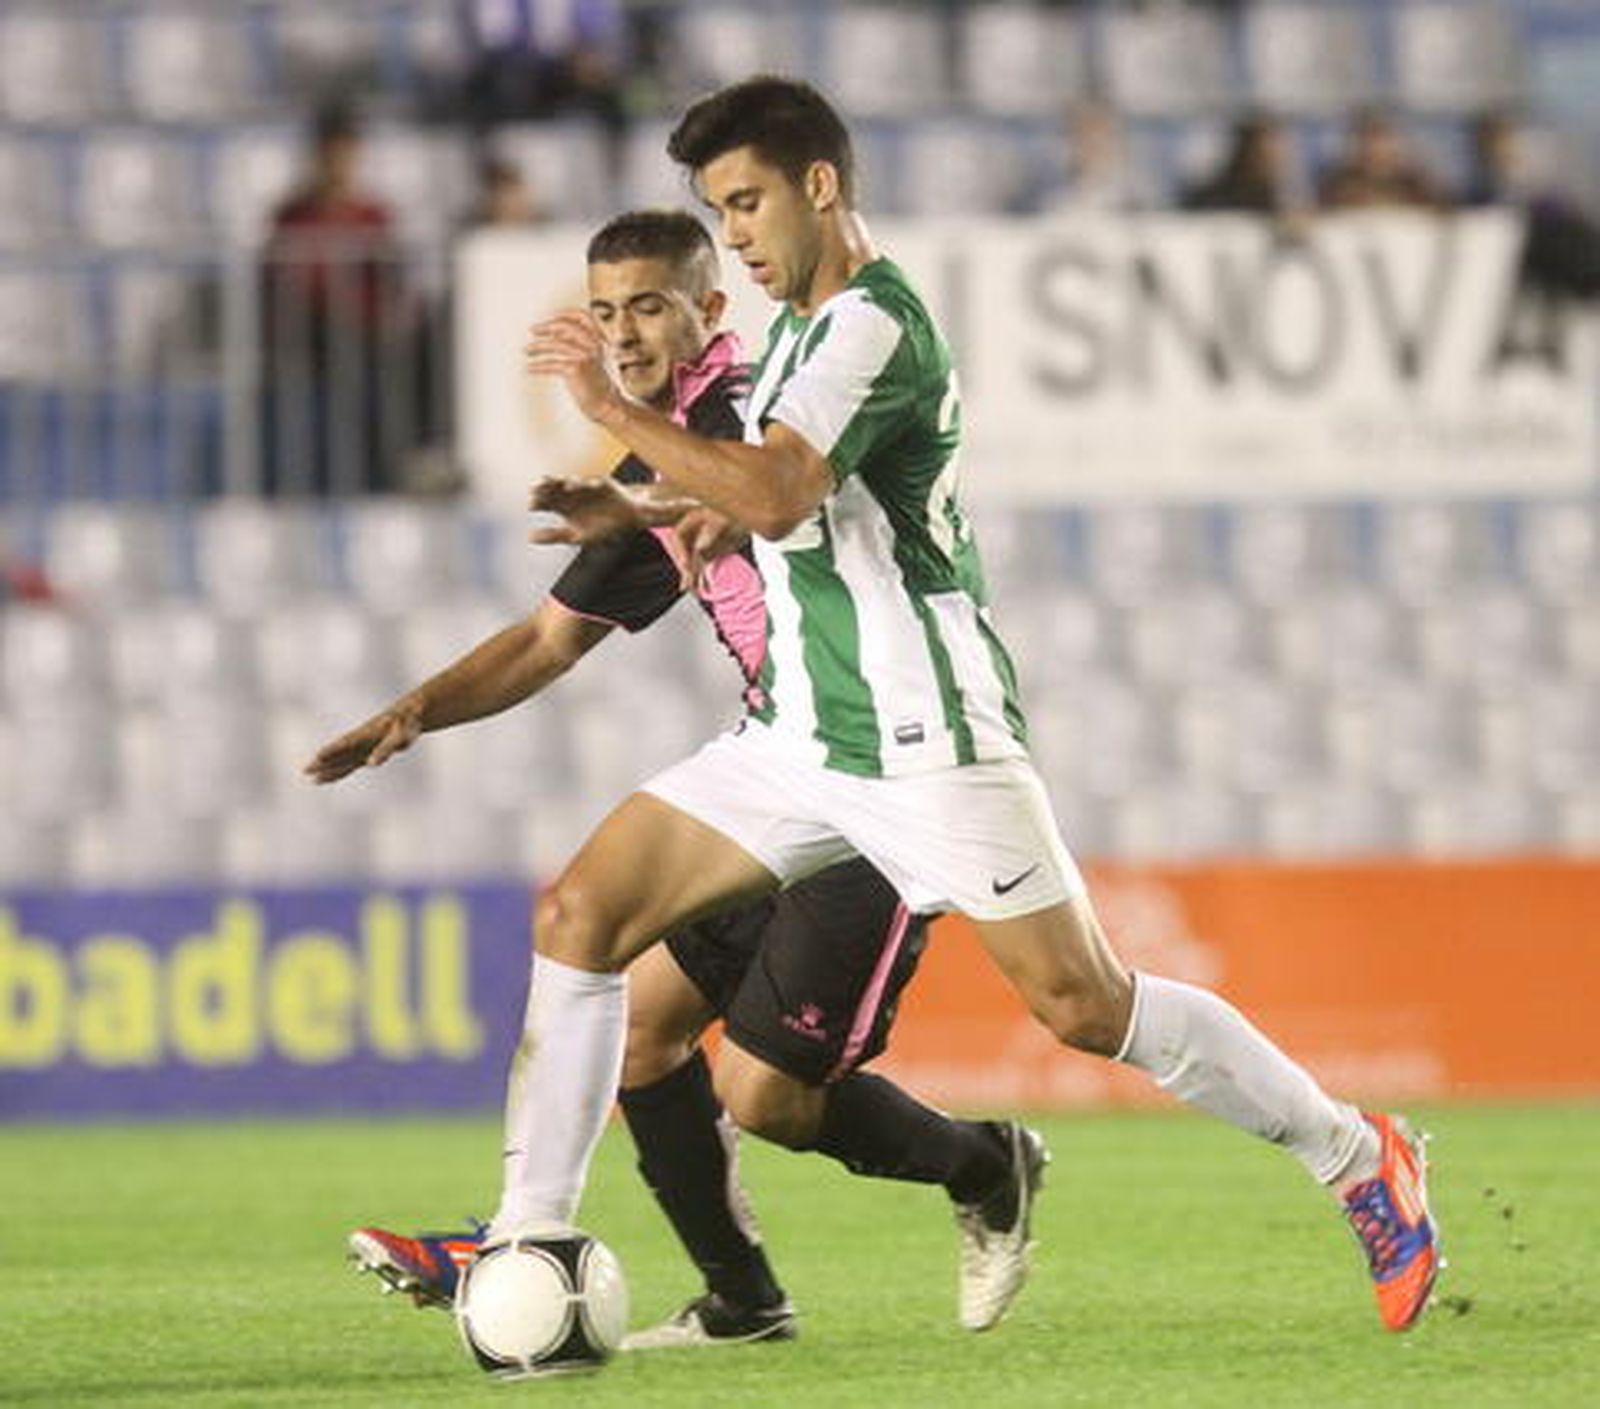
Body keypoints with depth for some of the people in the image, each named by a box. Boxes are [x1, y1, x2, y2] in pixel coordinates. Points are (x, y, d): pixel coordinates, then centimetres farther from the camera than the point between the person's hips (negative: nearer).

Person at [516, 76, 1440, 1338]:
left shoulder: (871, 324, -16)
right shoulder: (799, 323, 15)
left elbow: (775, 496, -30)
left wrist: (609, 406, -24)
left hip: (923, 739, -9)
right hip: (799, 738, 9)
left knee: (1083, 1007, -7)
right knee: (580, 916, -3)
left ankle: (1360, 1159, 9)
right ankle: (529, 1237, -2)